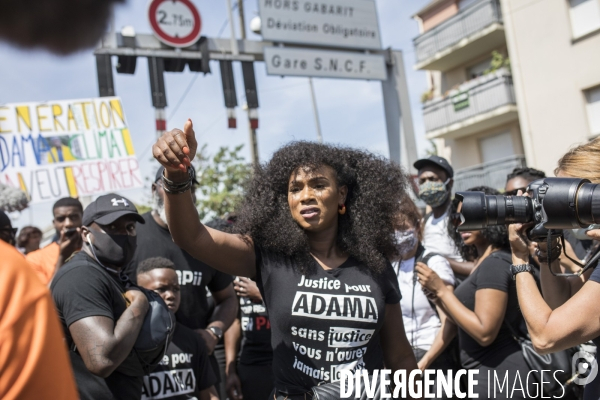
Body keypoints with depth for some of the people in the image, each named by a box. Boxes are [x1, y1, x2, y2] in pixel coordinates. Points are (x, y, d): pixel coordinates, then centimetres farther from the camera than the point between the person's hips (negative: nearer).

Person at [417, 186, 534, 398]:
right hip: (486, 373, 9)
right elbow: (467, 321, 11)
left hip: (496, 375, -9)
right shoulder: (485, 261, 11)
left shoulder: (495, 263, -18)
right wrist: (437, 297, -1)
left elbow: (485, 333, -24)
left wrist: (441, 289, -20)